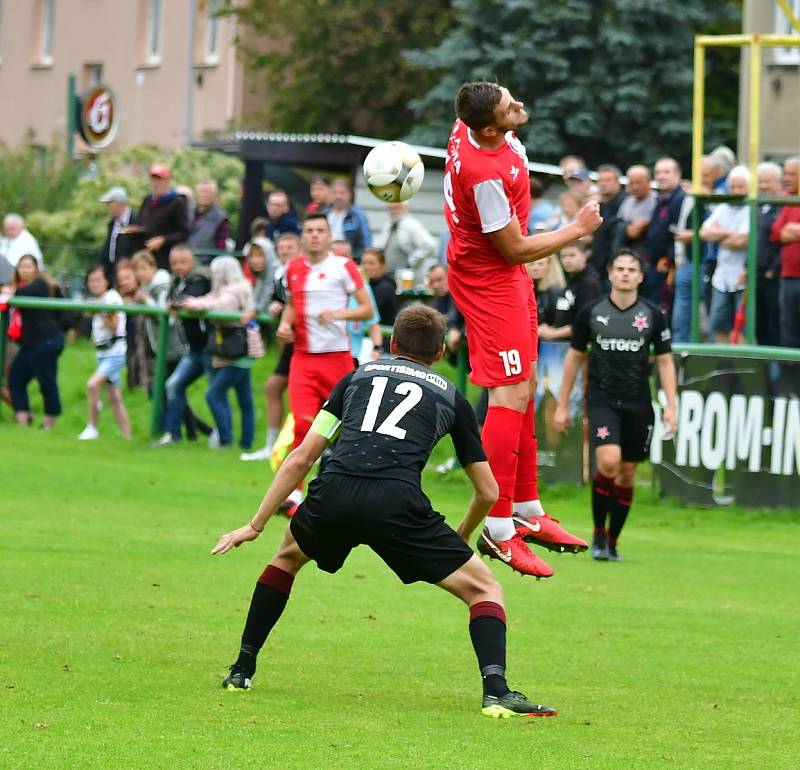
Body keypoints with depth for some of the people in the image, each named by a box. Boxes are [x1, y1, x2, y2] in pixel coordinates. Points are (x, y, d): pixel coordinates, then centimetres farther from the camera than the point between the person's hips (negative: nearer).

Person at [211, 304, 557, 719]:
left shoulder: (359, 375, 27)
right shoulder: (451, 396, 24)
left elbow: (300, 458, 21)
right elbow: (488, 492, 27)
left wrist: (255, 524, 26)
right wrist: (461, 538, 46)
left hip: (333, 494, 2)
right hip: (398, 502, -2)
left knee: (288, 556, 36)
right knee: (484, 589, 12)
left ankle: (242, 670, 35)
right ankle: (495, 691, -10)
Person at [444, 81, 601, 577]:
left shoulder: (469, 127, -8)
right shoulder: (485, 174, -33)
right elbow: (515, 249, -22)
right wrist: (579, 229, -12)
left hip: (507, 277, 10)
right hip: (490, 280, -10)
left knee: (523, 389, 16)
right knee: (511, 395, -13)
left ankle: (527, 511, 25)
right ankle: (498, 531, -13)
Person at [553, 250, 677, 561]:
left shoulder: (653, 315, 2)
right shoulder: (591, 312, 1)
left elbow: (665, 361, 7)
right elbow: (574, 358, 9)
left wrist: (671, 406, -3)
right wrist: (562, 405, 8)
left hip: (638, 404, 2)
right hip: (602, 400, -2)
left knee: (627, 473, 5)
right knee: (609, 462, -22)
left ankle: (612, 542, 20)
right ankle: (598, 533, -4)